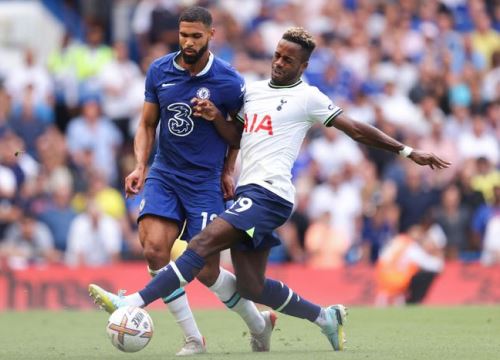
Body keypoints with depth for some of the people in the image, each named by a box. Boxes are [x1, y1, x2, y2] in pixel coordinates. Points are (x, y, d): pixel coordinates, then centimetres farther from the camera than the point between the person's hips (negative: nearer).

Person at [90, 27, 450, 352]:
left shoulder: (307, 97, 0)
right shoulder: (254, 90, 20)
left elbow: (357, 129, 2)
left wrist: (407, 151, 0)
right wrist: (216, 116, 3)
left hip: (268, 194, -8)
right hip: (248, 193, 8)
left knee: (202, 243, -22)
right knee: (251, 287, 7)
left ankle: (134, 303, -30)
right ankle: (325, 316, 24)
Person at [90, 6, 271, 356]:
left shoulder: (229, 81, -9)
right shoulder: (159, 71, 0)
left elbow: (241, 133, 6)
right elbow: (147, 125, 10)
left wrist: (228, 171, -10)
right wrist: (140, 166, -3)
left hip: (205, 180, -3)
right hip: (164, 173, 3)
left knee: (206, 270, -2)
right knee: (155, 249, -18)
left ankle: (259, 324, 26)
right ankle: (193, 339, -9)